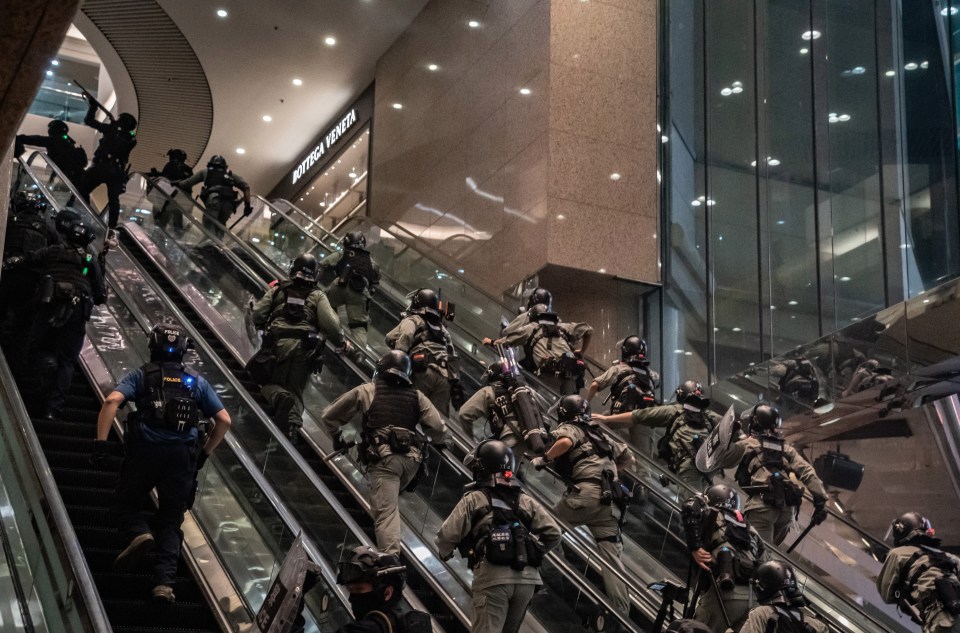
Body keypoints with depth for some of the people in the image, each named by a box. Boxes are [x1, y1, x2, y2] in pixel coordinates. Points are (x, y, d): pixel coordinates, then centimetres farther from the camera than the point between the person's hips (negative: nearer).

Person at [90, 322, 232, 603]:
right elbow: (224, 421, 12)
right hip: (183, 456, 2)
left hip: (145, 450, -2)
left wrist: (100, 443, -8)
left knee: (128, 503, 19)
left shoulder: (141, 375, 12)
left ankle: (139, 535, -13)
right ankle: (164, 582, -5)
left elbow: (112, 401, -6)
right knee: (170, 522, 11)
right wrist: (203, 454, 19)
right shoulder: (196, 382, 18)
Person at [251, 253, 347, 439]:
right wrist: (341, 342, 11)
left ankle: (279, 396, -24)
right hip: (304, 349, 0)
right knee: (296, 391, 9)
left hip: (278, 345, 0)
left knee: (269, 384, 12)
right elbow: (330, 323, -5)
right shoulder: (318, 296, 7)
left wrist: (263, 327, 26)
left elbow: (258, 314, 4)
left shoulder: (278, 290, 10)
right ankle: (293, 423, -19)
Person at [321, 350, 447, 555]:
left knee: (385, 511, -10)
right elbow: (439, 428, 10)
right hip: (412, 459, 3)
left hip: (383, 456, -3)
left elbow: (329, 416, 16)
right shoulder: (416, 396, 17)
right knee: (391, 499, 24)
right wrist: (437, 443, 33)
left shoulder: (366, 391, 12)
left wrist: (337, 437, 35)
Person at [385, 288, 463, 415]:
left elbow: (405, 335, -10)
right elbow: (454, 357, 25)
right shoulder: (442, 328, 32)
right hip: (445, 376, 5)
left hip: (423, 372, -5)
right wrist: (456, 383, 21)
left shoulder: (413, 320, 15)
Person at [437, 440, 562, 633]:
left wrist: (445, 553, 19)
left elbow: (447, 535, -2)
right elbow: (554, 534, 9)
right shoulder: (527, 501, 16)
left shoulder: (474, 499, 5)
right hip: (527, 577, 5)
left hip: (492, 576, -4)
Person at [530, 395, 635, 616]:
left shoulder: (569, 428, 10)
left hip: (586, 492, -6)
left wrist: (544, 459, -2)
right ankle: (622, 614, -2)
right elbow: (629, 459, 34)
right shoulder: (600, 434, 31)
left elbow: (565, 442, -16)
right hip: (610, 501, 7)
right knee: (612, 559, 4)